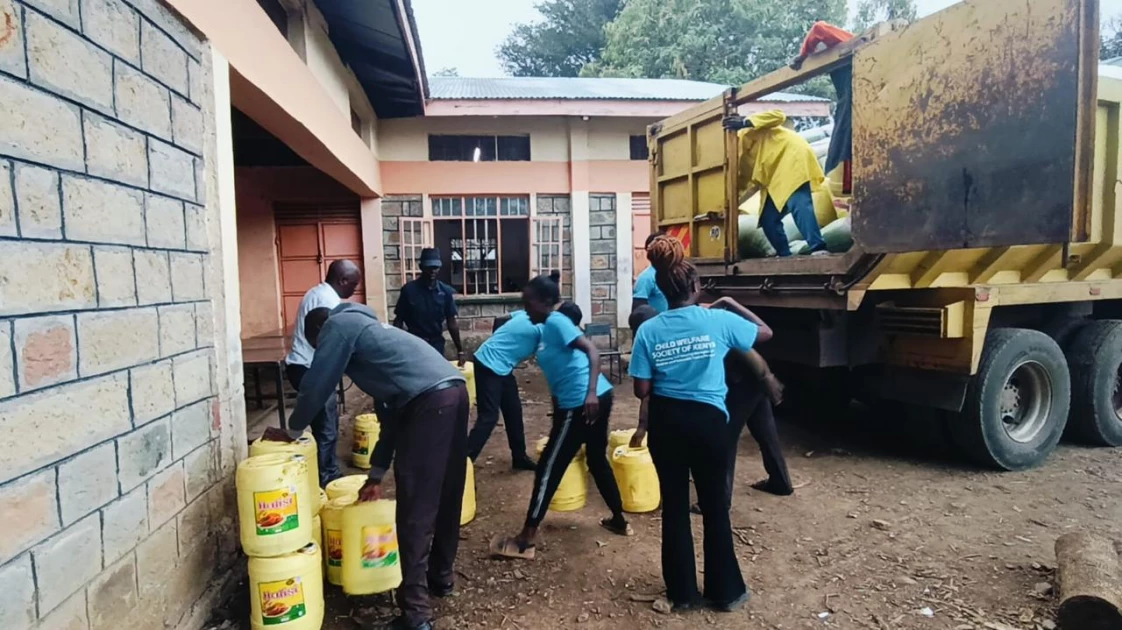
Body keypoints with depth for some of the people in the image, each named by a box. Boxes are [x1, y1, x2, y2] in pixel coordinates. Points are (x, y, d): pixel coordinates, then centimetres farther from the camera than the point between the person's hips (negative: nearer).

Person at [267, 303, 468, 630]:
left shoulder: (337, 326, 11)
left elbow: (316, 387, 8)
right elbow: (392, 410, 33)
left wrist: (291, 430, 27)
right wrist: (376, 474, 36)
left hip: (430, 400, -9)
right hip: (455, 390, 10)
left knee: (415, 510, -3)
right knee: (445, 496, 22)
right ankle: (441, 576, 39)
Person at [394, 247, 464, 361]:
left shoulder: (446, 291, -3)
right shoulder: (409, 290, -8)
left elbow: (451, 323, 2)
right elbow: (398, 320, -1)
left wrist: (460, 350, 3)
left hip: (437, 343, 2)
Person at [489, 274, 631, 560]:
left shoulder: (556, 322, -10)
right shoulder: (548, 327, 17)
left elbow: (592, 350, -21)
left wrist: (590, 393, -31)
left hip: (582, 404, -10)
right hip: (596, 398, 10)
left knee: (548, 468, -1)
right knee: (598, 460, 24)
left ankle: (526, 539, 7)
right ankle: (619, 521, 38)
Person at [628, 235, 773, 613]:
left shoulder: (649, 330, -6)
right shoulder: (718, 320, -9)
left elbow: (642, 390, -5)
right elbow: (765, 332, 8)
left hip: (666, 422, 2)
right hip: (708, 421, -1)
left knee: (674, 507, 13)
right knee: (715, 508, 13)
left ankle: (682, 593, 25)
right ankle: (725, 592, 27)